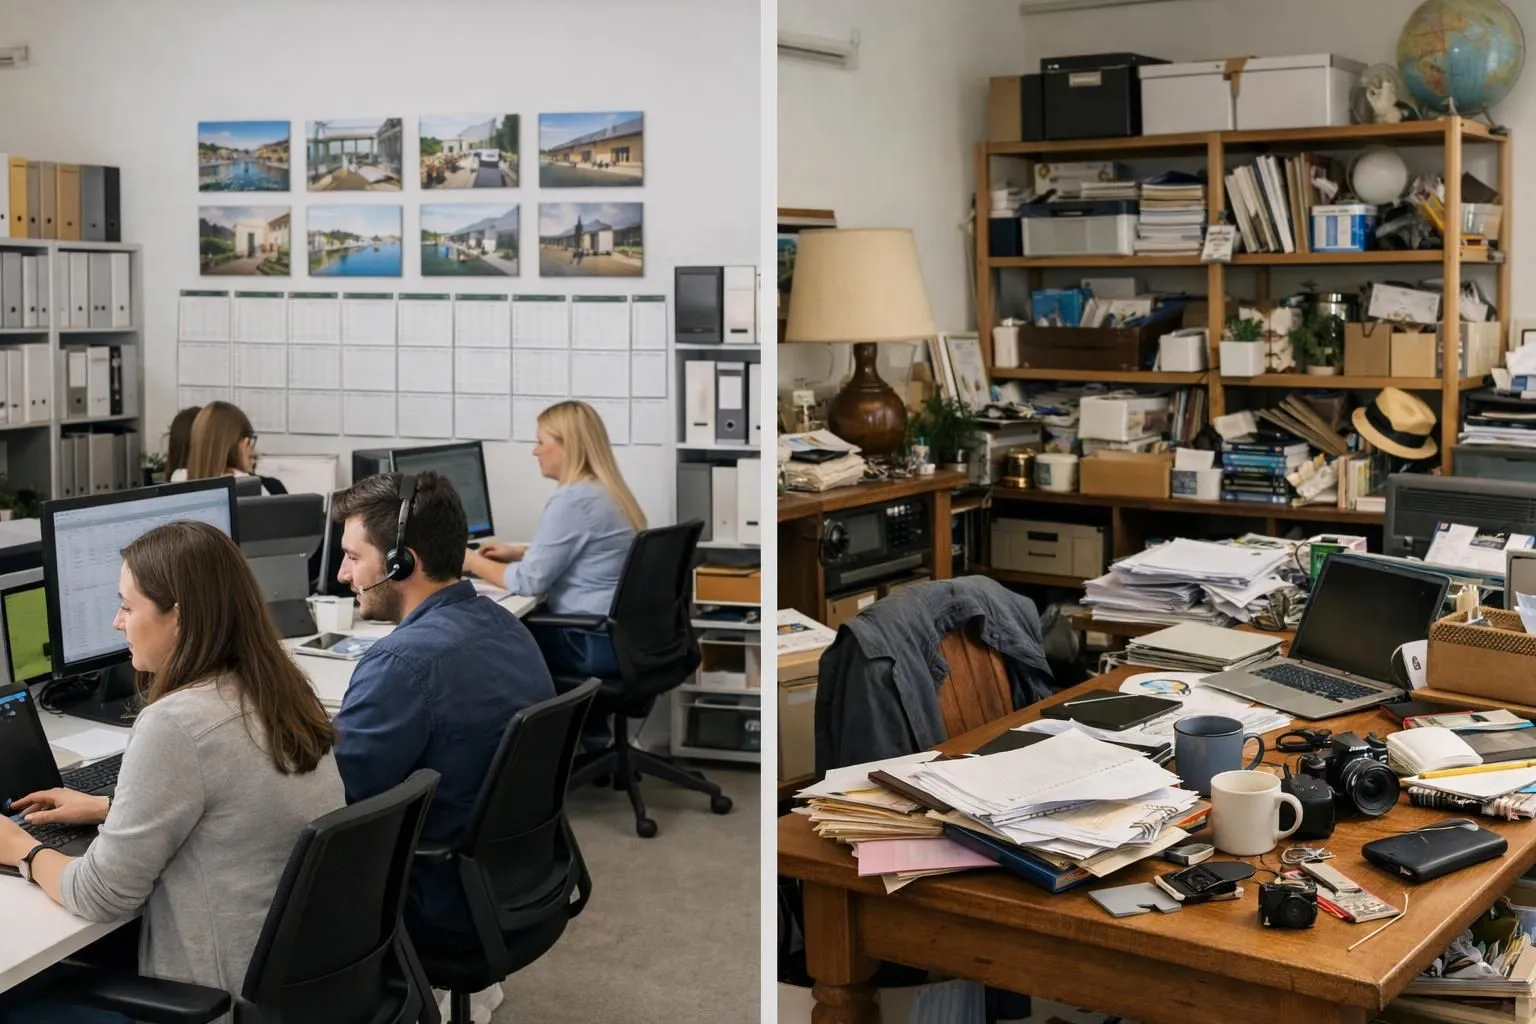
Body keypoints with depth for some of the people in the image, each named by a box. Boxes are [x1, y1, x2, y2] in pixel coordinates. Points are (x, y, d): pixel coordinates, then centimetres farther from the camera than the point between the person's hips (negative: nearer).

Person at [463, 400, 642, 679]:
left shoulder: (572, 500, -19)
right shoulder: (608, 491, 11)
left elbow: (529, 581, -16)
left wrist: (472, 562, -1)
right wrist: (518, 552, 21)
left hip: (594, 644, -9)